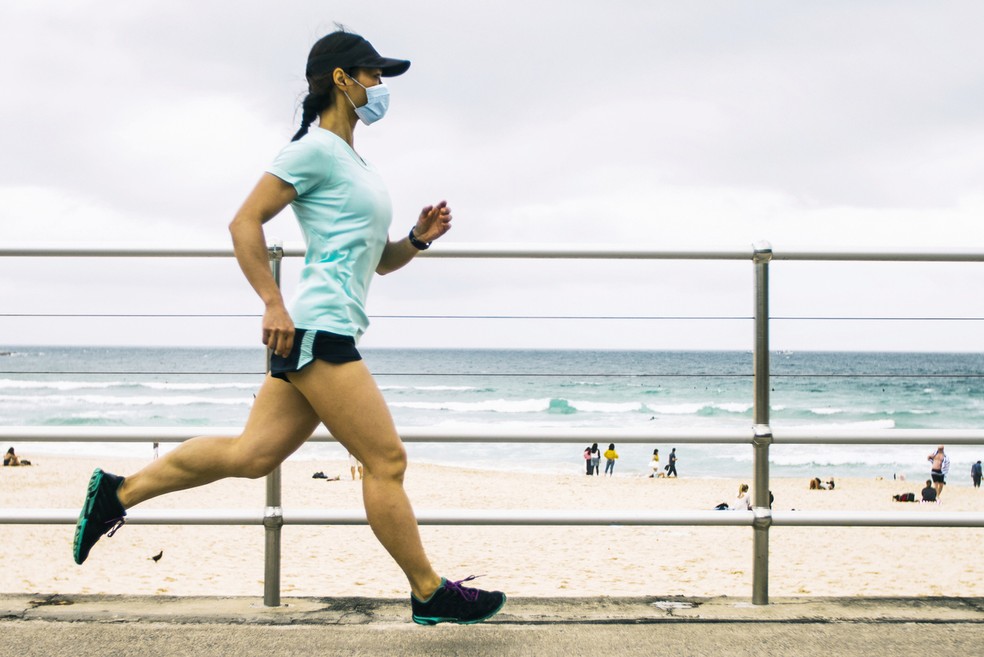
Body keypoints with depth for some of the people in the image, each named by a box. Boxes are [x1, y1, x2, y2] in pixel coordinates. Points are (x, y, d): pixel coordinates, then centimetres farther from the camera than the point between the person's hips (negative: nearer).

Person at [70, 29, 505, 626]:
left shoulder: (355, 163, 22)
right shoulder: (317, 149, -6)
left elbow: (380, 260, 26)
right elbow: (245, 223, -11)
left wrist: (418, 239, 7)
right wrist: (274, 304, -17)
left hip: (329, 334, 10)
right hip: (319, 330, -10)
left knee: (250, 454, 10)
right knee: (386, 460, -5)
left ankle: (119, 492, 19)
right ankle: (431, 594, 5)